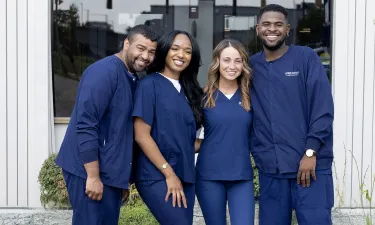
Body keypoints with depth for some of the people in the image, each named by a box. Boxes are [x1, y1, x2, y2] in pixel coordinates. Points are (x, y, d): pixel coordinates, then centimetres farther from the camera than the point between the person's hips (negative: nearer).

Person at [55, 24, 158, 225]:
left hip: (110, 171, 9)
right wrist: (93, 176, -23)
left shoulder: (132, 78, 12)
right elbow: (85, 124, -22)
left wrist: (123, 177, 18)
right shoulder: (105, 71, -15)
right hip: (89, 170, -9)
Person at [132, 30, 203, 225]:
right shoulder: (150, 85, -6)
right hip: (157, 176, -7)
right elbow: (141, 136, -12)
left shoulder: (188, 90, 14)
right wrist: (169, 173, -13)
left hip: (185, 175, 7)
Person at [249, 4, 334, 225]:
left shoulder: (307, 58, 0)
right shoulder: (251, 66, 10)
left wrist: (311, 152, -12)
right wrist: (257, 153, 1)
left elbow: (323, 109, -6)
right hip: (270, 167, 3)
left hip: (311, 163, -3)